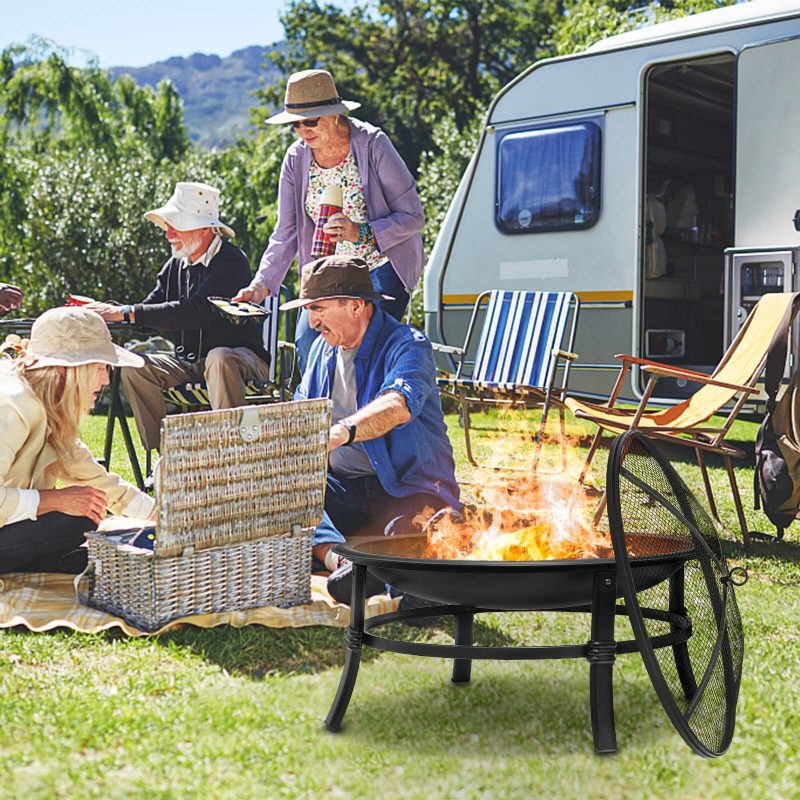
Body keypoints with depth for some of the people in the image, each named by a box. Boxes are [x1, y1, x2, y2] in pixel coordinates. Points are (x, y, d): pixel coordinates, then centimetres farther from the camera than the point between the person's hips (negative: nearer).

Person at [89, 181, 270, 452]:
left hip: (240, 358, -7)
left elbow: (195, 311, -28)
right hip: (190, 363, 7)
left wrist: (126, 313, -27)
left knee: (219, 358, -38)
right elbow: (151, 310, 9)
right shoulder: (175, 267, 9)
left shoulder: (231, 262, -15)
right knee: (134, 367, -13)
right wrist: (108, 310, -11)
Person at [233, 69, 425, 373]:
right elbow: (286, 234, 2)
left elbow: (413, 216, -12)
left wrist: (362, 233, -26)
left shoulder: (373, 145, -14)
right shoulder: (296, 159, -2)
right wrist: (261, 284, -11)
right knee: (306, 340, -16)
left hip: (382, 267, -4)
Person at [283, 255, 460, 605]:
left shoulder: (408, 345, -12)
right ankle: (334, 556, -38)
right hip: (342, 487, 6)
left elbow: (398, 406, -33)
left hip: (407, 487, -5)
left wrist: (342, 432, -52)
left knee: (406, 532, -37)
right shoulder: (323, 348, 13)